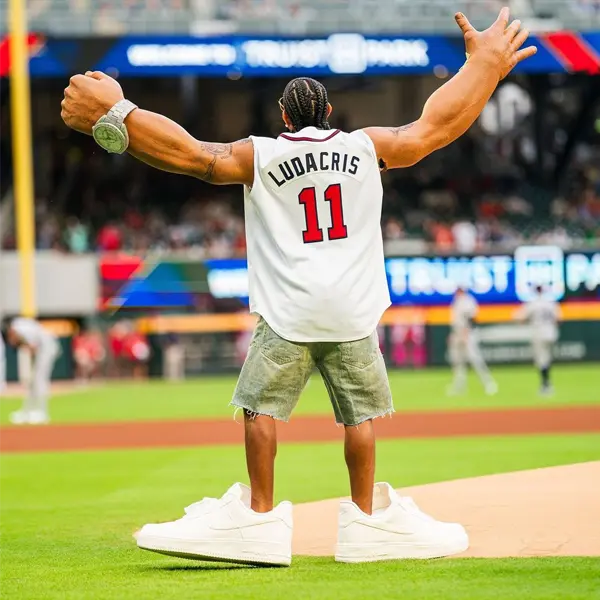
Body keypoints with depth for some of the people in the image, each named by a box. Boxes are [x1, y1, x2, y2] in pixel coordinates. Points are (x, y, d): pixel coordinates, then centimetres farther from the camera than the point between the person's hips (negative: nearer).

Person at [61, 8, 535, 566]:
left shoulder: (259, 156, 2)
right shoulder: (367, 147, 8)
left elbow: (192, 154, -10)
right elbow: (438, 125, 10)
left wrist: (114, 115, -17)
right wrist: (486, 62, 19)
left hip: (288, 311, -2)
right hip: (352, 310, 2)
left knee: (262, 405, 2)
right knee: (359, 410, 8)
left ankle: (260, 516, -4)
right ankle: (367, 519, 10)